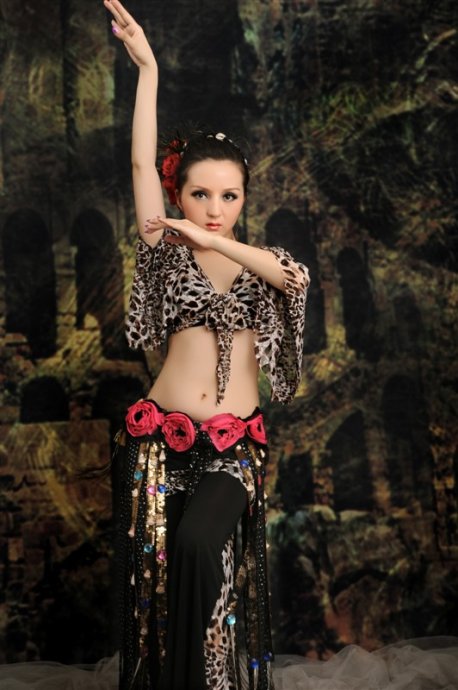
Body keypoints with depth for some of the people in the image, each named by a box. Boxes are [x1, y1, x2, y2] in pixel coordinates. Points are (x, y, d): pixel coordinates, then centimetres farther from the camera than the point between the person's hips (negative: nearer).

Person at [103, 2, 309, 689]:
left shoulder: (261, 261, 10)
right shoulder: (166, 251, 6)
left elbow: (295, 276, -14)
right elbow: (142, 164, -3)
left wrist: (213, 240, -17)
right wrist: (146, 67, -7)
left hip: (234, 444, 0)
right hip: (161, 435, 0)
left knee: (198, 547, -21)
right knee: (156, 573, 0)